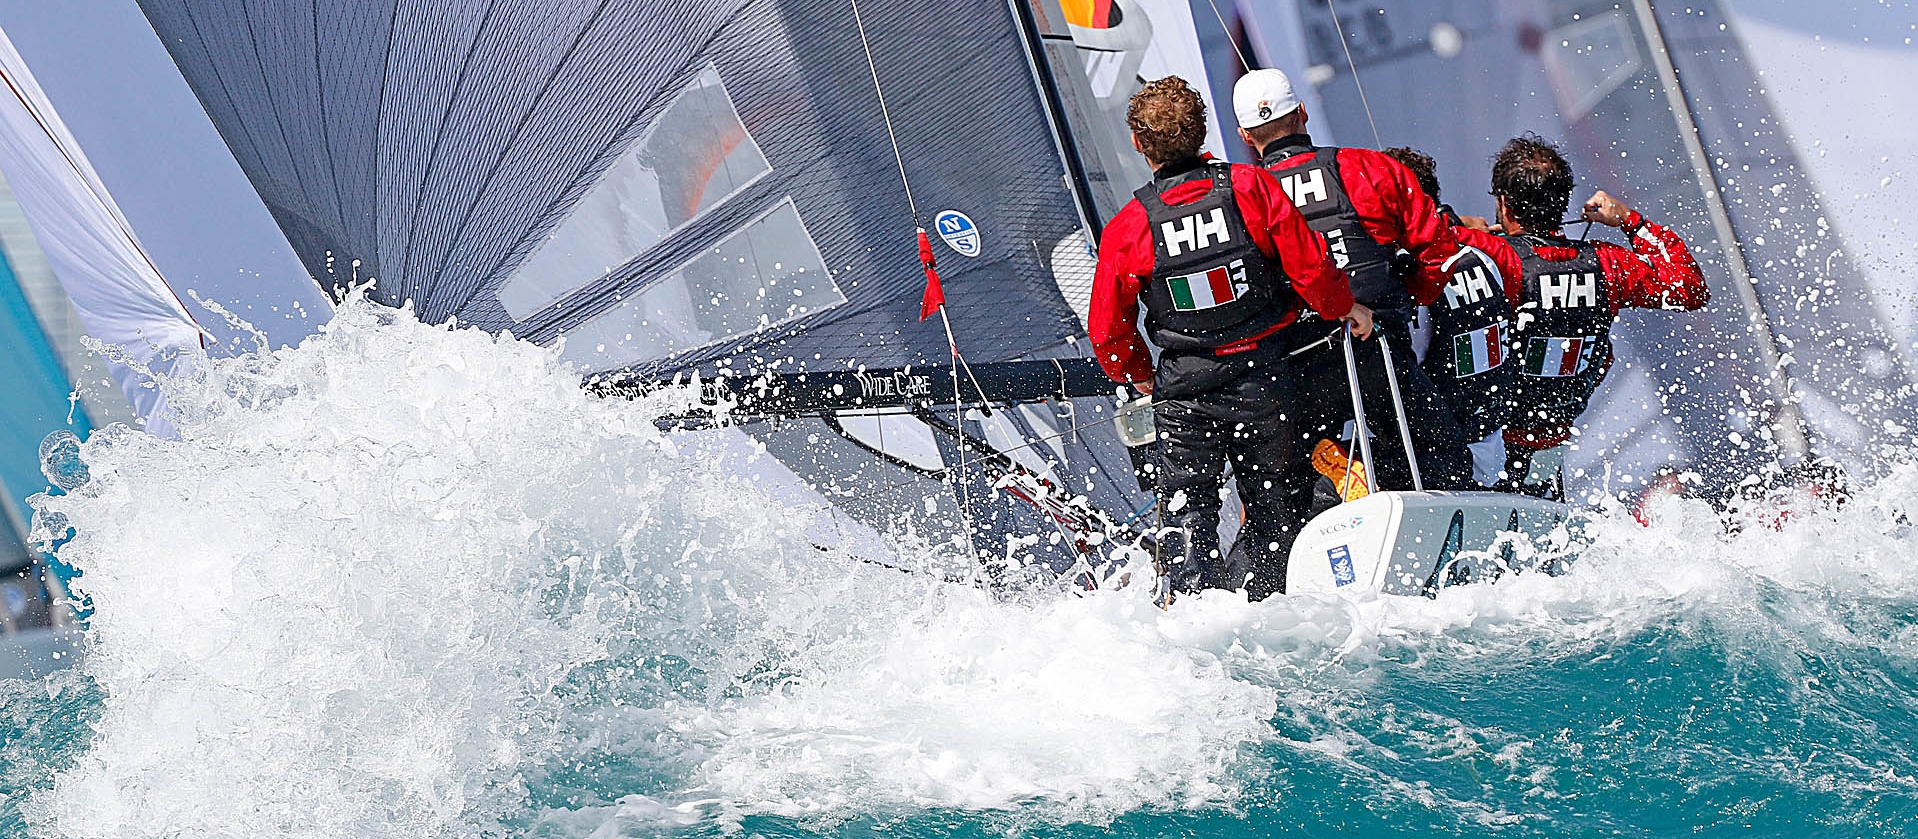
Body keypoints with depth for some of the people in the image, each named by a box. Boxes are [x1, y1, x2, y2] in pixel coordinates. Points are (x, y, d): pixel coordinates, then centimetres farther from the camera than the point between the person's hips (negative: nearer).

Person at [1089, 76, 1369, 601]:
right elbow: (1309, 267, -9)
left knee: (1186, 509, 9)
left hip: (1186, 390, -1)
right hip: (1265, 377, 1)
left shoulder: (1127, 227, -8)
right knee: (1270, 498, 18)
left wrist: (1138, 376, 18)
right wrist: (1345, 310, 10)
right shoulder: (1250, 186, -10)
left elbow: (1108, 328, 0)